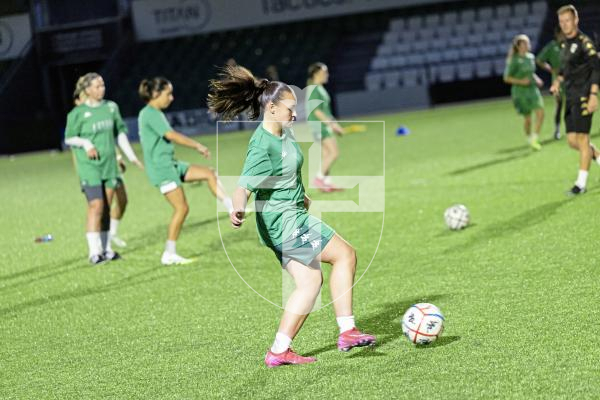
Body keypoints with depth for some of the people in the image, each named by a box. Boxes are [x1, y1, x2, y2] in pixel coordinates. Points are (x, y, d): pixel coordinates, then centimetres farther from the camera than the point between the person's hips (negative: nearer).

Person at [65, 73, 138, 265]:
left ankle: (106, 249, 17)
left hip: (109, 164, 5)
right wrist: (86, 144, -17)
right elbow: (69, 138, 1)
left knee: (106, 208, 9)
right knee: (96, 206, -12)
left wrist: (131, 156, 14)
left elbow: (120, 133, 16)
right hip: (89, 165, -5)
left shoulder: (111, 107, 6)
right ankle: (94, 252, -8)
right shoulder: (77, 113, -7)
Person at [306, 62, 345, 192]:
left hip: (325, 124, 10)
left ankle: (327, 182, 11)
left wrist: (334, 124, 20)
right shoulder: (313, 89, -14)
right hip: (319, 124, -10)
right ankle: (319, 178, -8)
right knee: (334, 152, -13)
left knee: (327, 154, 9)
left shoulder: (319, 89, 16)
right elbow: (316, 110, -20)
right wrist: (331, 123, -21)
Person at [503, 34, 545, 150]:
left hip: (533, 89, 5)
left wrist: (536, 79, 4)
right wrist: (521, 81, -20)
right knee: (527, 119, -2)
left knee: (540, 113, -6)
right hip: (520, 92, -5)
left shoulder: (531, 57, 7)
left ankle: (534, 139, 8)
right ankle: (529, 139, 16)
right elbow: (507, 78, -9)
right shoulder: (514, 60, -12)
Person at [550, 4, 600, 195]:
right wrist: (558, 81, 7)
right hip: (570, 98, 8)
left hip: (583, 97, -8)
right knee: (572, 140, 6)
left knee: (582, 138, -7)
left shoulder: (584, 42, -11)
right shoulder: (564, 44, 14)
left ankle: (581, 184, -2)